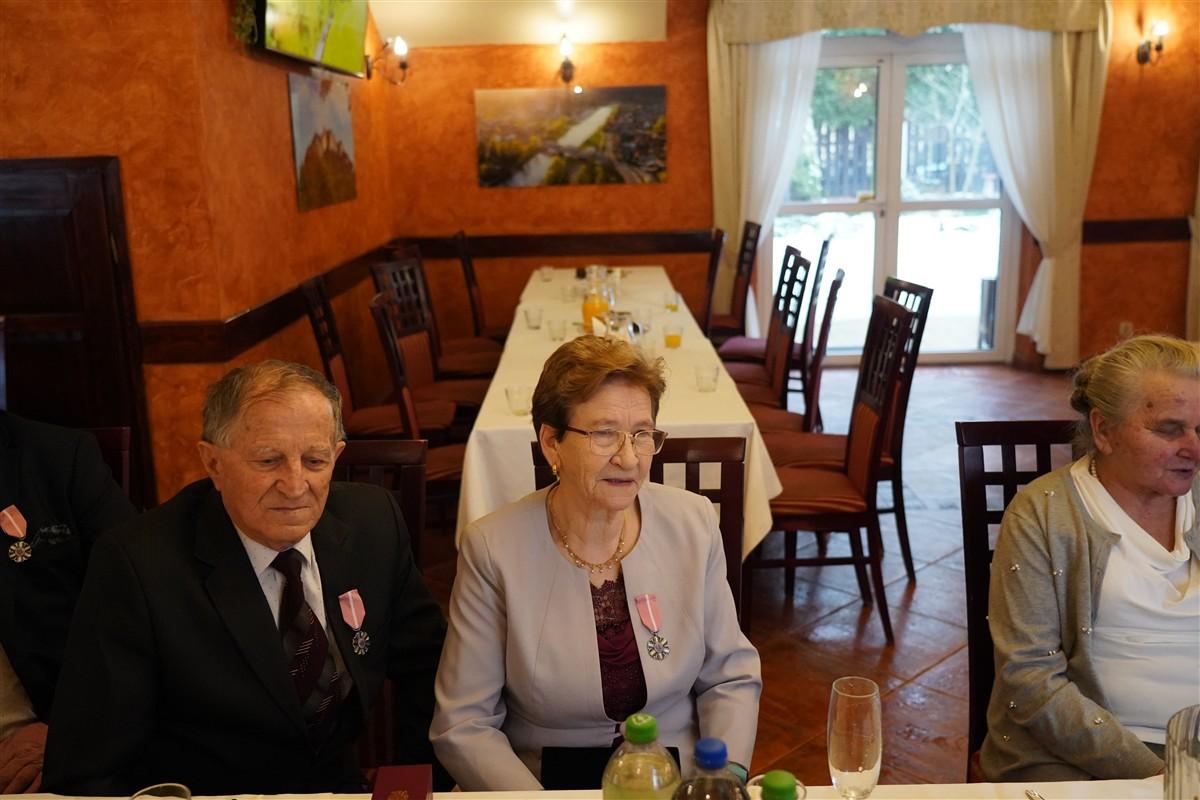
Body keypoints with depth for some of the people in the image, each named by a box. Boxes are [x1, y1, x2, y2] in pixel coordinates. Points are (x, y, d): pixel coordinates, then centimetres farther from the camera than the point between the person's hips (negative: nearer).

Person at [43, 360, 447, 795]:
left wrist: (425, 783, -7)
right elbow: (85, 772, -14)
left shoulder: (375, 522, -5)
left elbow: (426, 664, 6)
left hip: (342, 786, 3)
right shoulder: (136, 565, -16)